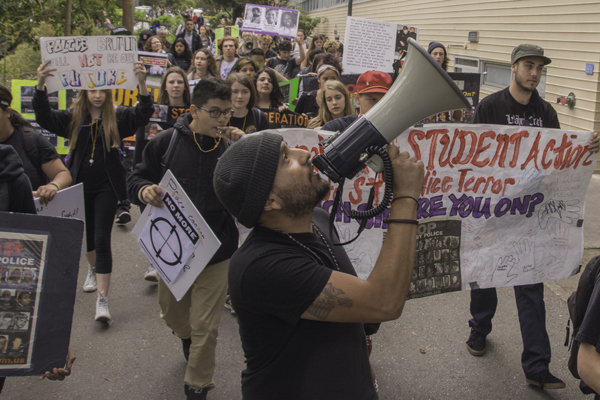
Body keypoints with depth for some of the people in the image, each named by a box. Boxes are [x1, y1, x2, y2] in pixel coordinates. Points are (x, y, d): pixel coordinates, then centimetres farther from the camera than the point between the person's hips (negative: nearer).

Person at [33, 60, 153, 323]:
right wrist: (41, 84, -27)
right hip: (80, 185, 3)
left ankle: (102, 300, -8)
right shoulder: (73, 118, 0)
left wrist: (141, 82, -33)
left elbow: (143, 114, -17)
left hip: (106, 187, -3)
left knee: (102, 239, -8)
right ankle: (93, 268, 51)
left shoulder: (117, 118, -4)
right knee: (86, 235, 20)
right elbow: (44, 117, -12)